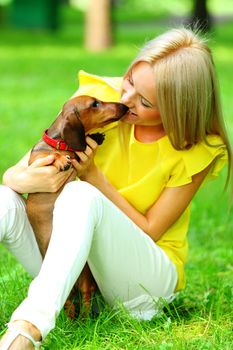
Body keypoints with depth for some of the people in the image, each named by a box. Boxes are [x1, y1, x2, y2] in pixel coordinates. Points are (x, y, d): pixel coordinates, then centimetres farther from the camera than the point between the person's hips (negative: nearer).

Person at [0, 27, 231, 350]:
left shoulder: (199, 151, -13)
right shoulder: (99, 96, -9)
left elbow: (147, 232, -11)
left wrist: (93, 175, -22)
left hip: (148, 276, -3)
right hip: (70, 266, 4)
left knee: (81, 196, -35)